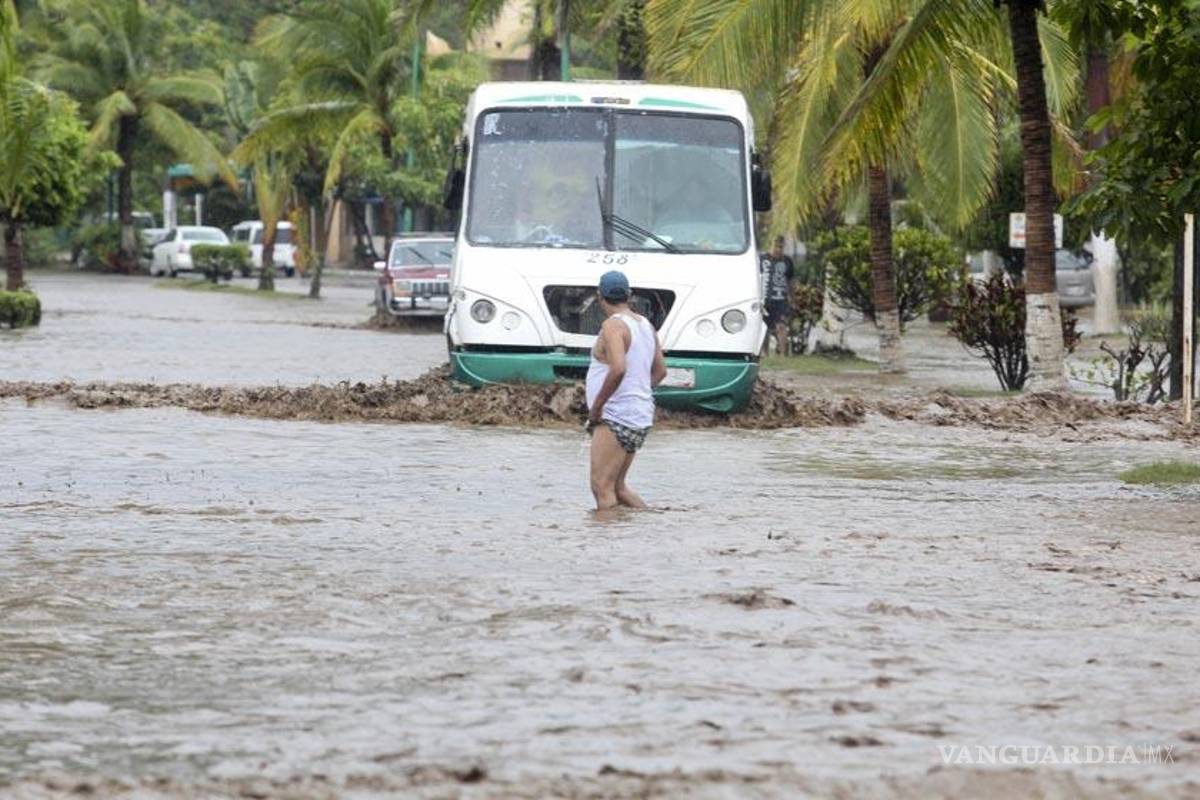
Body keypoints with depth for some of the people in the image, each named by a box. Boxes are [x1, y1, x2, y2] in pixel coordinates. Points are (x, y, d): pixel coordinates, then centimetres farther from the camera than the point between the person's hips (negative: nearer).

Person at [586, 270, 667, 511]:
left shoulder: (613, 325, -14)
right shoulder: (645, 324, 13)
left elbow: (618, 369, -28)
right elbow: (660, 371, 21)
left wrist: (596, 405, -19)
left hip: (616, 418, -9)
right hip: (641, 416, 9)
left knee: (602, 488, -11)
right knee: (618, 487, 17)